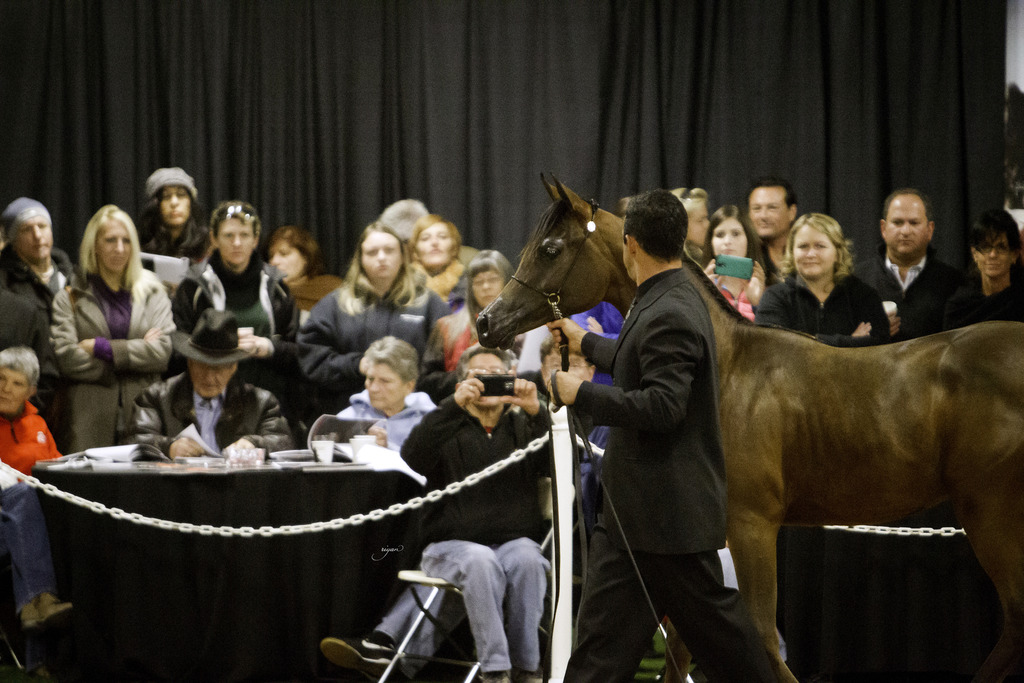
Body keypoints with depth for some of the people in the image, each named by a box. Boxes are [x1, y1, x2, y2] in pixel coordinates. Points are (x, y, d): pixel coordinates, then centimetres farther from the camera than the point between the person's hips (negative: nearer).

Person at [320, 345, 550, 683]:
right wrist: (455, 405, -18)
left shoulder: (522, 427, 18)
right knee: (480, 561, -35)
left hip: (516, 540, 1)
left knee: (525, 558, -34)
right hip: (452, 544, -1)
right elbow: (413, 459, -8)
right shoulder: (449, 429, 15)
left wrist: (537, 413, -16)